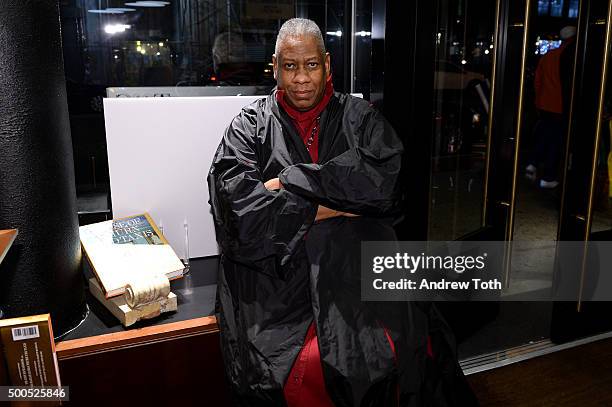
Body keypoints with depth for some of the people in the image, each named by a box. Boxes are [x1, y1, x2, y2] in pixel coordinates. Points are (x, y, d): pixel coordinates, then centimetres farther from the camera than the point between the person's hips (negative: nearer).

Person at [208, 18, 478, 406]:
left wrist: (289, 182, -9)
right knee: (298, 370, -25)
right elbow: (234, 200, -7)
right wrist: (322, 210, -9)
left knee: (410, 350, -19)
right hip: (279, 265, -1)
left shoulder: (360, 117, 11)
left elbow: (383, 180, -7)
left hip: (357, 262, 2)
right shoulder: (252, 124, 8)